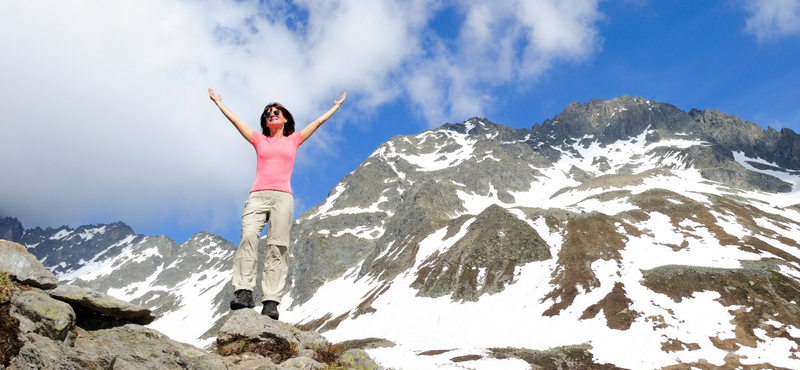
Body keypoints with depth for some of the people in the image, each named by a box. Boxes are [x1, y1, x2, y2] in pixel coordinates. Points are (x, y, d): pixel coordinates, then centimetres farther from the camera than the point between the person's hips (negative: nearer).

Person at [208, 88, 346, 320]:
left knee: (277, 248, -10)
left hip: (282, 197, -1)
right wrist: (218, 103, 35)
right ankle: (243, 292, -29)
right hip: (258, 196, 1)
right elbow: (235, 121, 28)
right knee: (248, 236, -24)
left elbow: (318, 122, 27)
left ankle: (271, 302, -17)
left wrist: (336, 107, 33)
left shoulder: (293, 140, 21)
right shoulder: (259, 140, 23)